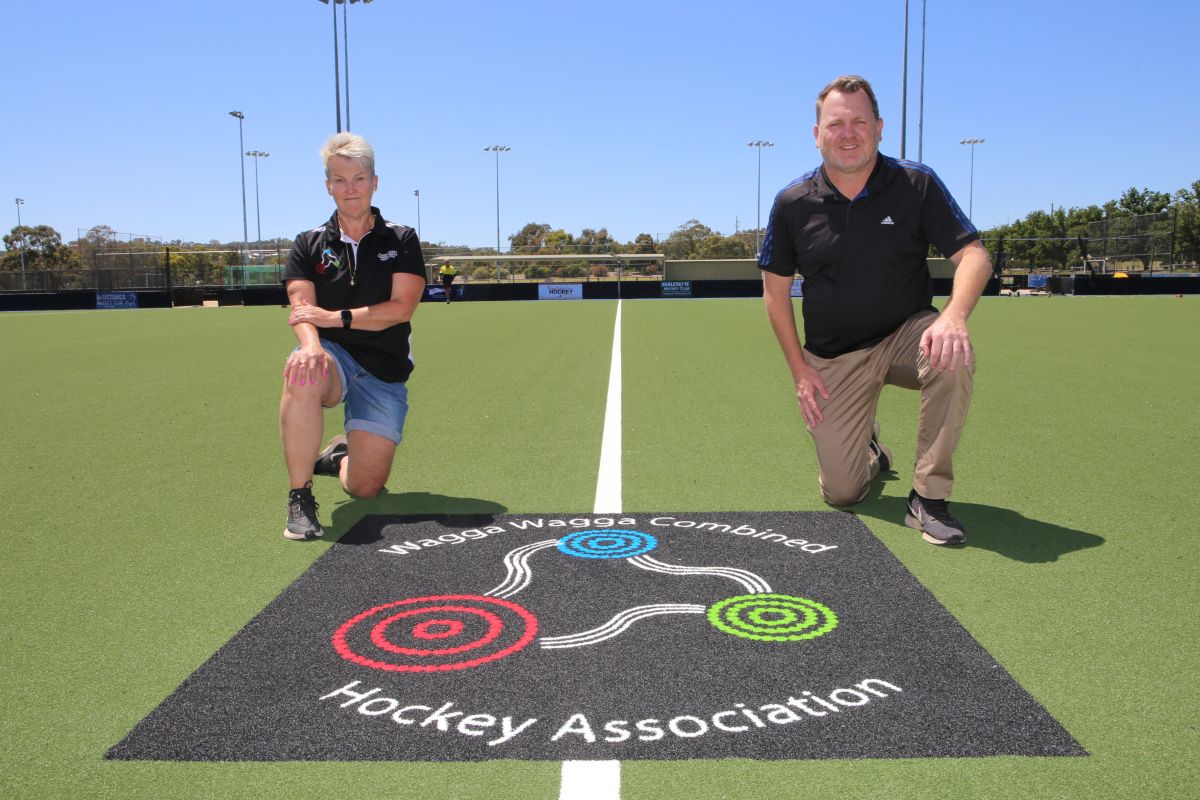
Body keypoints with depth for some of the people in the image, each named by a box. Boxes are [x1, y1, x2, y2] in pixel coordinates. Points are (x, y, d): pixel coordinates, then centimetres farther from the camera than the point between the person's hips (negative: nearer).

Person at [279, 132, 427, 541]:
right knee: (301, 374, -41)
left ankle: (341, 453, 33)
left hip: (383, 372, 0)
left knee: (365, 488, -7)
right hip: (332, 356, 0)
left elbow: (400, 308, -9)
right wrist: (311, 344, -33)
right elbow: (302, 308, -10)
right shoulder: (309, 245, 6)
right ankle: (300, 496, -25)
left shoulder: (402, 240, 3)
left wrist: (336, 317, -19)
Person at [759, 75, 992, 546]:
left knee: (953, 356, -37)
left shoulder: (917, 184, -9)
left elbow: (973, 255, -13)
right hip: (833, 359, 1)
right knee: (842, 493, -4)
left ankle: (928, 497, -20)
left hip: (906, 336, -1)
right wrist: (799, 369, -3)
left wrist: (954, 317, -35)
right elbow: (775, 288, 3)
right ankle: (870, 449, 36)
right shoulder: (793, 203, -5)